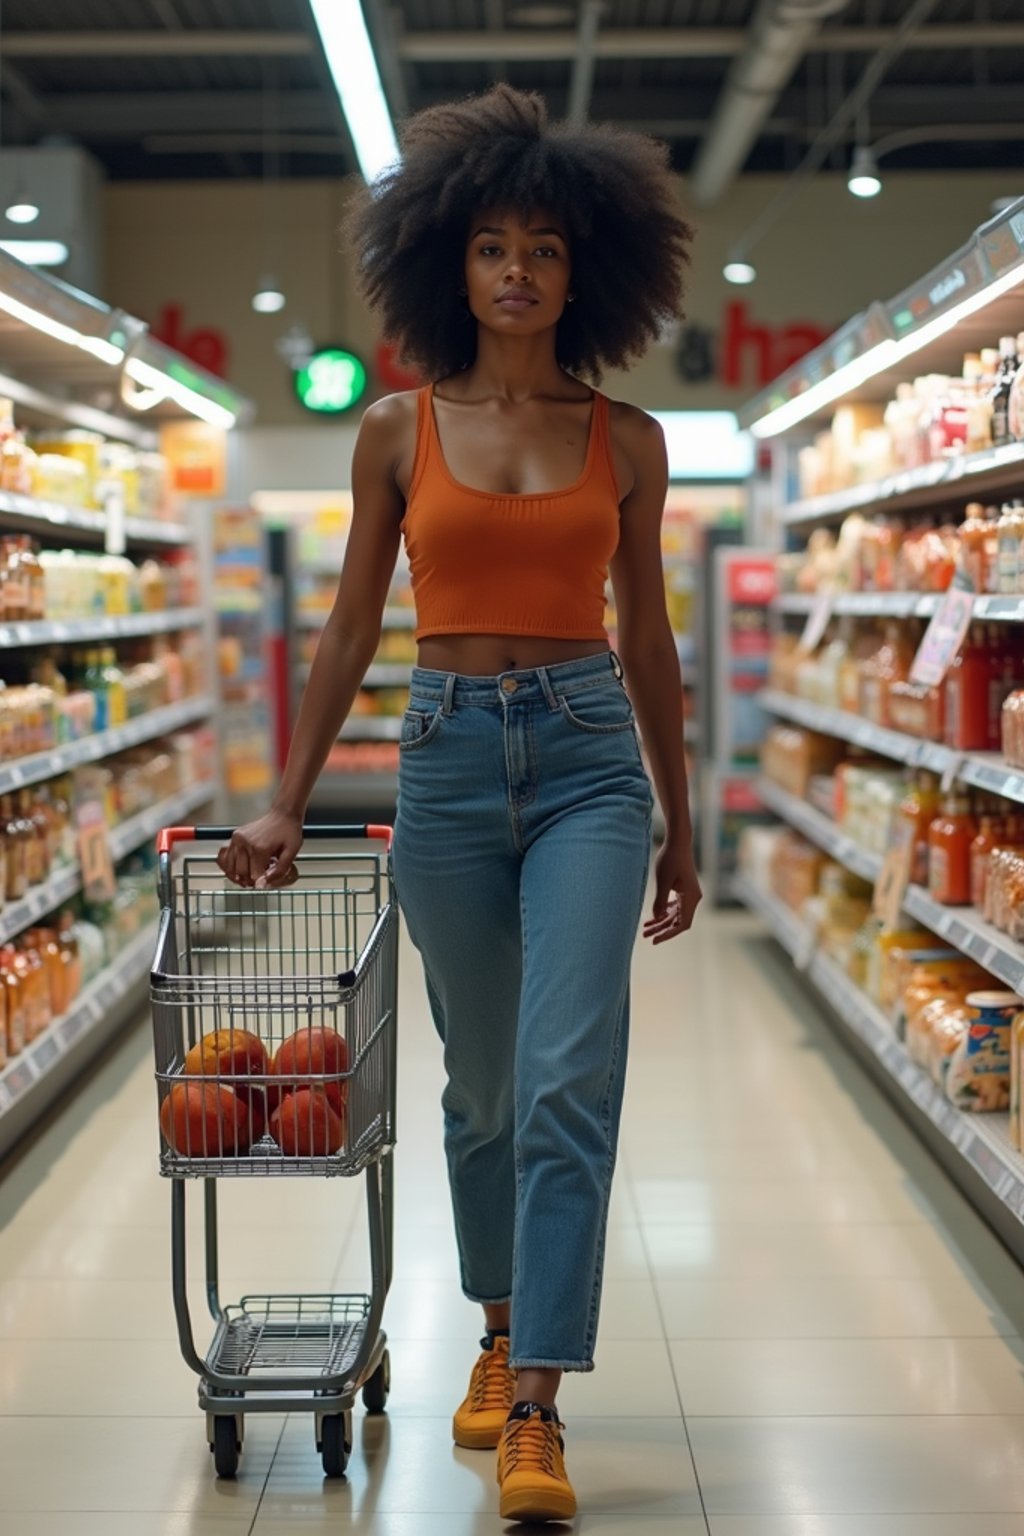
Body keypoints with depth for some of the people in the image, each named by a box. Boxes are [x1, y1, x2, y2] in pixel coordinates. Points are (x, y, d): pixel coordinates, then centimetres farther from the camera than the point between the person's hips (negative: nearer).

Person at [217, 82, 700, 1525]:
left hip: (590, 754, -1)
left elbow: (646, 639, 11)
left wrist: (679, 827, 14)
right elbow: (353, 625, 8)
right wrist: (288, 803, 7)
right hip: (449, 755, 1)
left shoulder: (627, 441, 5)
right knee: (483, 1081, 12)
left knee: (568, 1080, -11)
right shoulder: (399, 429, 4)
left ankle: (535, 1413, -7)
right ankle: (500, 1332, 35)